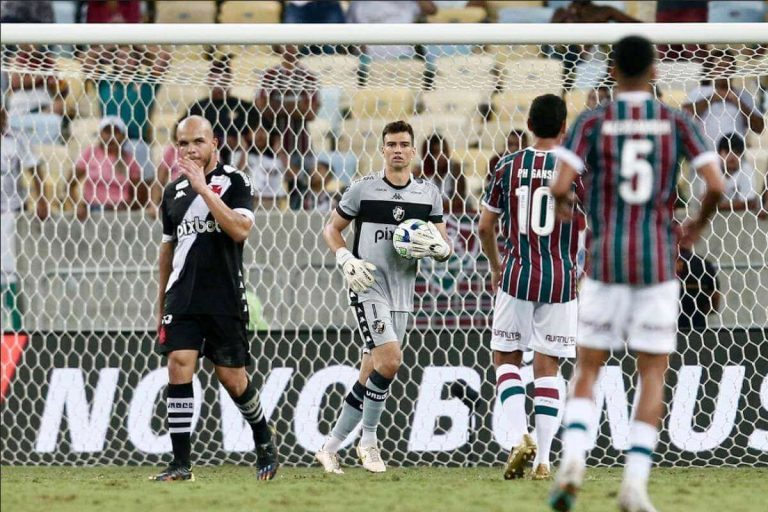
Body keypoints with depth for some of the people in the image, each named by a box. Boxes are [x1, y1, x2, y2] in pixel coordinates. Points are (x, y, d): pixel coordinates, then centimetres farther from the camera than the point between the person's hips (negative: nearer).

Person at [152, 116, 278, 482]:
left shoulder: (234, 182, -3)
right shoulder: (173, 191, 12)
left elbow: (240, 230, -20)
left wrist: (203, 188, -22)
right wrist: (161, 305, 22)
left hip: (225, 300, -3)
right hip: (183, 298, 3)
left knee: (234, 380, 2)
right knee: (179, 367, -11)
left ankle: (264, 442, 28)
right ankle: (181, 463, -10)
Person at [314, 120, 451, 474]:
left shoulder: (429, 194, 8)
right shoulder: (362, 190, -2)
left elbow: (445, 248, 12)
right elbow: (331, 229, 8)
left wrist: (438, 247, -13)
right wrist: (346, 260, -10)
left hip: (402, 295, 4)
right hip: (368, 287, -4)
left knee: (369, 377, 6)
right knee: (390, 360, -21)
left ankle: (331, 447, 17)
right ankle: (368, 440, -7)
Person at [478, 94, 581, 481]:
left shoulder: (508, 167, 1)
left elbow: (485, 226, 6)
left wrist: (495, 267, 22)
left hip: (517, 275, 0)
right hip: (561, 279, 0)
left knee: (506, 360, 12)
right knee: (547, 369, 6)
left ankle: (520, 437, -11)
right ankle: (542, 459, 1)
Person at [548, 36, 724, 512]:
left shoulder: (591, 123, -1)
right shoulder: (678, 123, 2)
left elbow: (562, 186, -12)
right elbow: (716, 185, -7)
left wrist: (563, 205, 13)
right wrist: (698, 225, 13)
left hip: (605, 261, 0)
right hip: (659, 264, 0)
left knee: (588, 369, 10)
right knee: (654, 375, 7)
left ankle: (574, 459, -14)